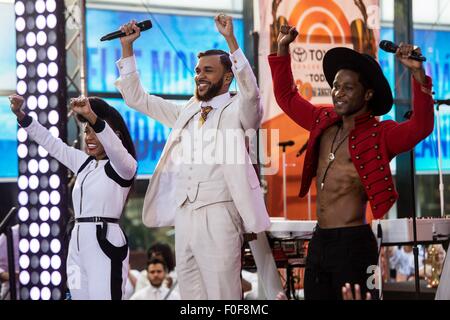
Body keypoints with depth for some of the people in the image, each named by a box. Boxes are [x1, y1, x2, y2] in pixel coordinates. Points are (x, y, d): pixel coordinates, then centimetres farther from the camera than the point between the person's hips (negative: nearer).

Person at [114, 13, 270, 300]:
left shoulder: (236, 111, 1)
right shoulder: (185, 113, 19)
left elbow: (250, 92, -21)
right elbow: (136, 97, 23)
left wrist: (231, 39, -28)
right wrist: (127, 47, 14)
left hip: (218, 214, -6)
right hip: (184, 214, 6)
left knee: (222, 294, -9)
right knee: (189, 294, 8)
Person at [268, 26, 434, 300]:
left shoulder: (380, 135, -8)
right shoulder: (324, 123, 12)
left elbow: (421, 127, -26)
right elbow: (287, 97, 25)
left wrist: (419, 75, -37)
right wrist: (282, 50, 17)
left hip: (353, 244, -7)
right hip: (319, 242, 7)